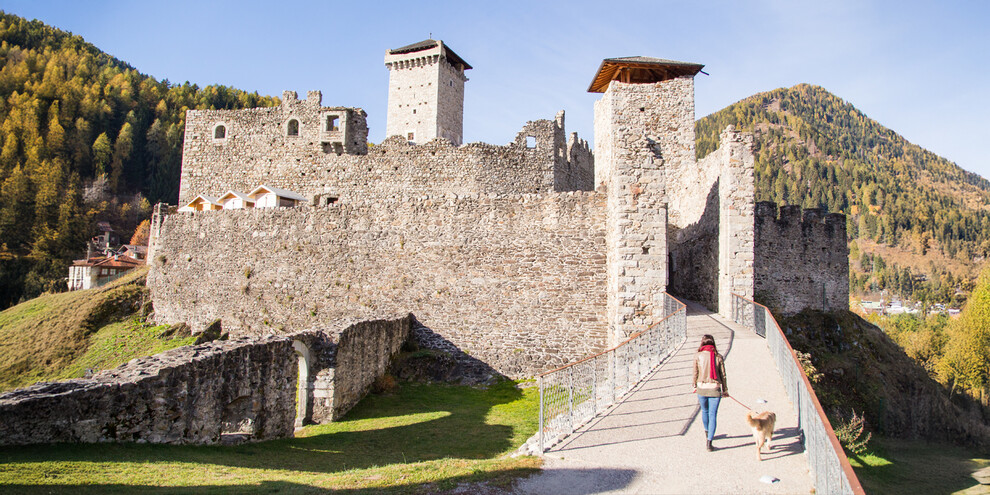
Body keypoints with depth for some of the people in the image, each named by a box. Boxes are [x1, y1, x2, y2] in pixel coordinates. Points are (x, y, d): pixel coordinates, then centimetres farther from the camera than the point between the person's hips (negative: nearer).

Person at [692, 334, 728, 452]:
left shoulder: (698, 356, -5)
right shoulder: (718, 357, -5)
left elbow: (695, 373, 1)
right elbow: (723, 375, 1)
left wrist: (695, 386, 17)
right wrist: (725, 390, 11)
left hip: (701, 388, 1)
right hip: (715, 389, -1)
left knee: (705, 411, 23)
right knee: (712, 415, 2)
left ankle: (707, 432, 46)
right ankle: (709, 442, -5)